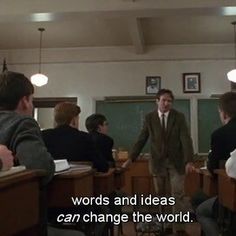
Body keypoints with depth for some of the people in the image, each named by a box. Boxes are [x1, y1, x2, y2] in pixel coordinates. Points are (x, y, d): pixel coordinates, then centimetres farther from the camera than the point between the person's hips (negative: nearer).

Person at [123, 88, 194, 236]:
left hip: (176, 161, -1)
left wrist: (189, 161, -24)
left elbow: (186, 139, -12)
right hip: (158, 162, 1)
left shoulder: (179, 117, -5)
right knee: (161, 196, 8)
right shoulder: (149, 118, -1)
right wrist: (131, 158, -8)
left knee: (178, 195, 1)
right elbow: (141, 139, 0)